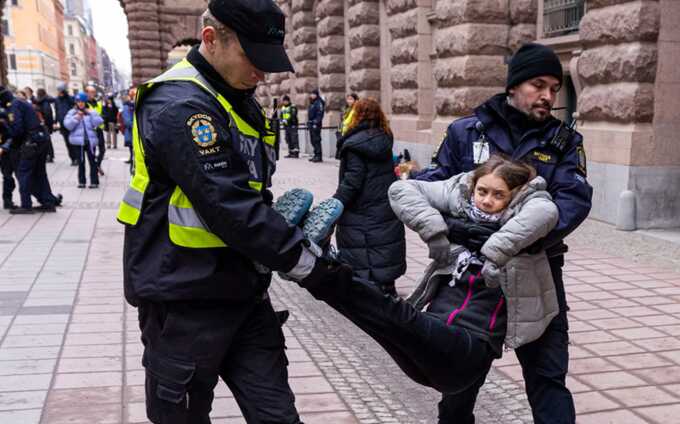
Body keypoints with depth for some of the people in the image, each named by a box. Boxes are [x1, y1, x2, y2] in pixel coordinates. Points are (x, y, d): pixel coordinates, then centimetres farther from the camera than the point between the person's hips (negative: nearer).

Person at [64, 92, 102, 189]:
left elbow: (98, 122, -4)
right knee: (81, 162, 6)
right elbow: (67, 125, -3)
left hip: (91, 141, -1)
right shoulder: (72, 112, 8)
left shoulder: (91, 112, 8)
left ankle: (94, 181, 3)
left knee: (93, 161, -1)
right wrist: (76, 118, -11)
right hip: (78, 141, 1)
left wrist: (91, 114, -10)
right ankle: (81, 181, 12)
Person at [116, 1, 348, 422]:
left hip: (243, 291, 8)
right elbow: (230, 208, -25)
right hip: (185, 301, -8)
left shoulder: (239, 99, 11)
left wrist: (287, 233, 5)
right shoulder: (178, 106, -19)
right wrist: (305, 262, -18)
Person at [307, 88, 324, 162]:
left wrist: (316, 122, -22)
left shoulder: (319, 103, -9)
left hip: (316, 124, -10)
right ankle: (316, 155, 17)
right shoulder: (312, 103, 19)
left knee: (316, 140, -10)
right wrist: (308, 122, 17)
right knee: (313, 140, 11)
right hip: (311, 124, 10)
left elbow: (320, 114, -17)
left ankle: (319, 156, -8)